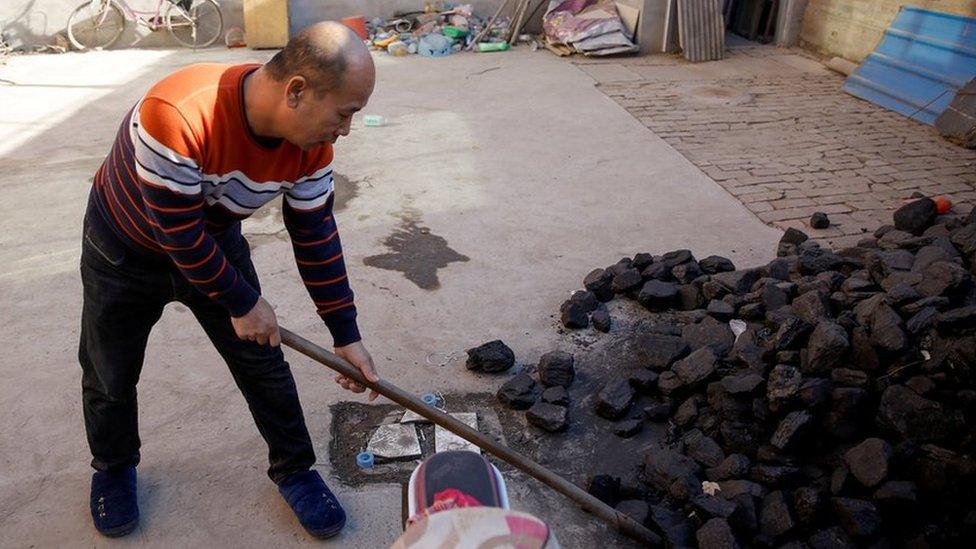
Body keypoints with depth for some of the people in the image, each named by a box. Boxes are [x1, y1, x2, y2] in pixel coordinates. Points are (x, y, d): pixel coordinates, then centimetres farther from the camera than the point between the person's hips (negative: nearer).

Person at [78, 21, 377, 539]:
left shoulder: (310, 141, -22)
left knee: (263, 361, 3)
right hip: (125, 248, -3)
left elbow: (316, 236, -13)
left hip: (217, 241, 4)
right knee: (110, 376, 13)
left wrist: (346, 335, -12)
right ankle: (113, 468, 42)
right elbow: (179, 233, -32)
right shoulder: (178, 115, -41)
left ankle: (293, 468, 24)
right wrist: (242, 302, -21)